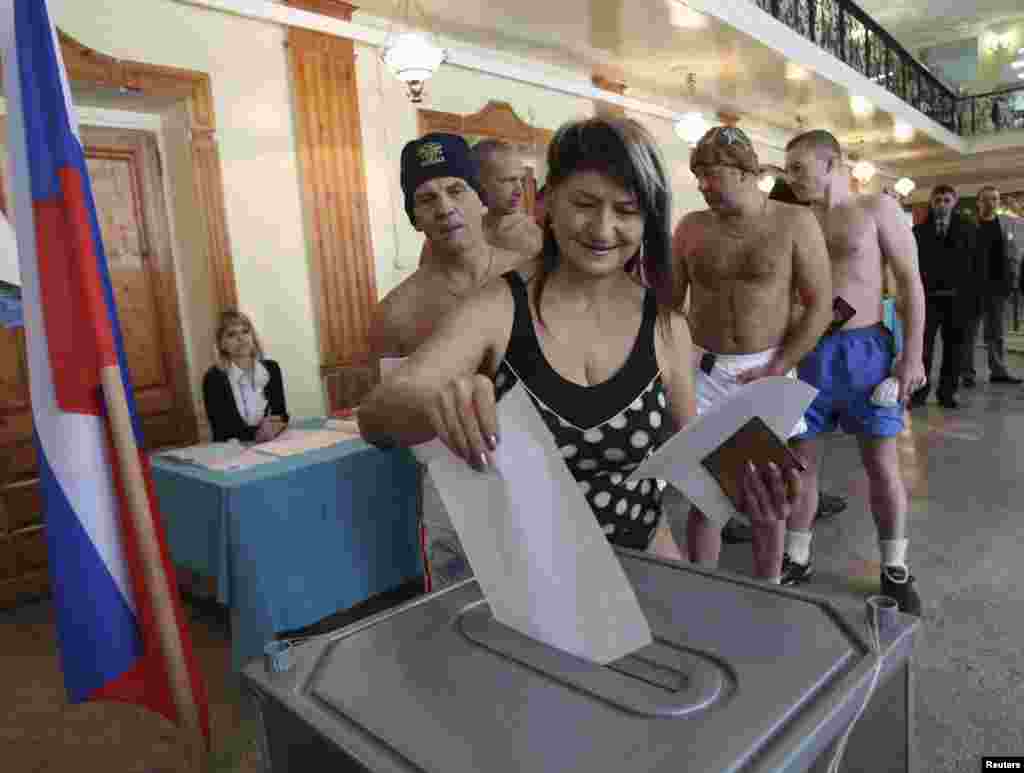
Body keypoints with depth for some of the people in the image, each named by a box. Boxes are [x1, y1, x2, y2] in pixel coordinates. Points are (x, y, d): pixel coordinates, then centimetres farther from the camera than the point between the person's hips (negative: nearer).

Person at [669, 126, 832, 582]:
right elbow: (670, 301, 7)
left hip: (766, 369, -1)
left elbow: (820, 306, -5)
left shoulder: (794, 223, -4)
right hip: (703, 370, 1)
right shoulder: (691, 228, 2)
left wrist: (777, 370, -12)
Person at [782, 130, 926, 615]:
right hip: (806, 354, 3)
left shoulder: (877, 210, 1)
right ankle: (797, 558, 23)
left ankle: (894, 569, 21)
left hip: (865, 350, -3)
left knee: (882, 464, 4)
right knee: (800, 460, 7)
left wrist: (912, 355, -9)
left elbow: (910, 283, -2)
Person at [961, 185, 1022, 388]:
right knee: (969, 331, 2)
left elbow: (1014, 254, 12)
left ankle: (998, 371, 17)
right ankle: (967, 372, 8)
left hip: (998, 287, 5)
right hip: (974, 287, -5)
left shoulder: (1005, 224, 10)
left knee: (997, 332, 10)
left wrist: (1011, 280, 2)